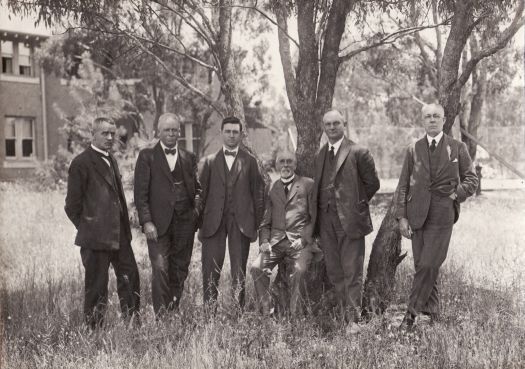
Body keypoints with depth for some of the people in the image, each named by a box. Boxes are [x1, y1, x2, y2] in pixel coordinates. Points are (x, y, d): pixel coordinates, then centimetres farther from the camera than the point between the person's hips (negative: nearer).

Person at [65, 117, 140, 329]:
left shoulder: (111, 160, 15)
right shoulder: (81, 163, -11)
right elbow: (72, 205, -10)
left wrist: (125, 227, 13)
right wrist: (87, 229, -4)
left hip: (119, 236, 8)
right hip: (96, 239, -8)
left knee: (130, 279, 10)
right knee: (97, 287, 3)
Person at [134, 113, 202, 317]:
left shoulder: (189, 157, 14)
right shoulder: (147, 156, 3)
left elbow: (197, 188, 20)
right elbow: (141, 192, -3)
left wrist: (197, 208, 2)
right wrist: (146, 222, -11)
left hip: (185, 223, 4)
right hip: (158, 223, -3)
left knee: (180, 271, 7)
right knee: (160, 268, -12)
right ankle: (161, 316, -7)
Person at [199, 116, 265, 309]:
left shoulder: (249, 161, 8)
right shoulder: (210, 161, 10)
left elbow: (258, 191, 6)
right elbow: (201, 191, 9)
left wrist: (258, 221, 0)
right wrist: (200, 221, 3)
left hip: (241, 222, 0)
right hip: (213, 221, 1)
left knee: (239, 270, 4)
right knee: (210, 269, -2)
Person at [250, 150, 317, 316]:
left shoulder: (307, 184, 9)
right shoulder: (271, 188, 20)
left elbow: (315, 217, 4)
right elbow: (265, 221, 18)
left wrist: (304, 239, -9)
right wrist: (264, 241, 1)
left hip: (300, 241, -3)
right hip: (276, 241, 4)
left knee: (299, 270, -30)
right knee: (256, 268, -19)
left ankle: (294, 315, -16)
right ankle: (265, 312, -8)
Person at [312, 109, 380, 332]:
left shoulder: (358, 153, -3)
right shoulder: (319, 156, 14)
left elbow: (372, 183, 1)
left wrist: (357, 203, 4)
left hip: (350, 220, -5)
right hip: (327, 221, 6)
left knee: (352, 272, -4)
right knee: (334, 272, 10)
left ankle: (353, 320, 0)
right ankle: (342, 314, 21)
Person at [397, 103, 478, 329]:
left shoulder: (458, 148, 6)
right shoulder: (413, 150, 9)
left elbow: (471, 180, 10)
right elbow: (403, 185, 8)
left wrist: (456, 193, -8)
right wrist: (402, 216, 0)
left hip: (442, 215, -2)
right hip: (417, 214, 3)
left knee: (428, 265, -10)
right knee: (422, 266, 6)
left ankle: (412, 312, 0)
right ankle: (432, 311, 21)